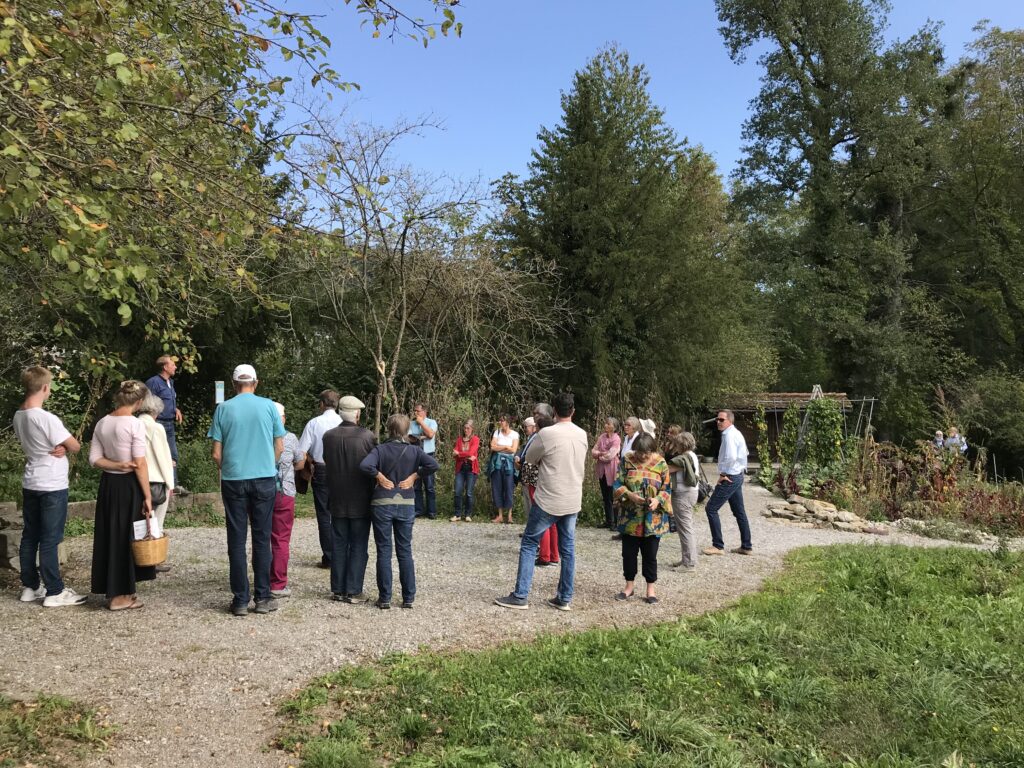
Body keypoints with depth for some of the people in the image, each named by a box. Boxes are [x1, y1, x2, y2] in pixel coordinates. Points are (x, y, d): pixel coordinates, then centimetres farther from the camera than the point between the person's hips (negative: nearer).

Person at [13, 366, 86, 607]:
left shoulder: (19, 417, 3)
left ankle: (30, 587, 23)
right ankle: (55, 592, 5)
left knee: (30, 537, 14)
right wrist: (64, 448, 3)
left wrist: (58, 449, -6)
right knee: (49, 540, -2)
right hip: (52, 486, -8)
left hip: (30, 484, 8)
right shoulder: (47, 419, -22)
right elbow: (75, 447, -16)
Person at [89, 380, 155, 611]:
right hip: (128, 485, -7)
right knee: (126, 537, 3)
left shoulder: (101, 423, 4)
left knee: (109, 535, 14)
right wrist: (147, 496, -13)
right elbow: (141, 464, -17)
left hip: (108, 484, 7)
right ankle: (120, 595, 10)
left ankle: (112, 590, 24)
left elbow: (94, 458, 2)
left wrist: (117, 465, -7)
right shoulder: (135, 424, -16)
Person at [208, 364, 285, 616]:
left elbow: (216, 454, -1)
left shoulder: (223, 409, 0)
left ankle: (240, 600, 8)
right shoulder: (269, 406, -1)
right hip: (264, 479, 0)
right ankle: (263, 598, 10)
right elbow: (280, 448, 2)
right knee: (262, 539, 7)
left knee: (236, 541, 6)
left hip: (233, 480, 0)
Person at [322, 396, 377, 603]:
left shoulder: (328, 436, -4)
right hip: (361, 501, -3)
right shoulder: (367, 436, -13)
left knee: (339, 545, 13)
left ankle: (338, 589, 17)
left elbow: (326, 462, 8)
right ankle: (353, 591, 6)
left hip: (337, 501, 3)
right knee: (358, 547, 5)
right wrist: (373, 492, 9)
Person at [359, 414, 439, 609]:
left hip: (382, 504, -1)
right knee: (405, 551, 10)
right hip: (406, 505, 2)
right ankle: (408, 598, 13)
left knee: (384, 551, 6)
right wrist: (414, 476, -5)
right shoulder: (414, 450, -1)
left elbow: (365, 465, -22)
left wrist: (380, 477, -8)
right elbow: (433, 464, -14)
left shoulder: (380, 449, -5)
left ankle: (384, 598, 10)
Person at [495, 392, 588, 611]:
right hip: (573, 501, 5)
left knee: (529, 544, 5)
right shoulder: (582, 435, 3)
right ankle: (565, 598, 16)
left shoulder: (546, 434, -15)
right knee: (567, 548, 11)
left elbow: (530, 458, -1)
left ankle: (520, 596, 4)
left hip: (548, 501, -5)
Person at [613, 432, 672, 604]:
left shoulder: (661, 463, -3)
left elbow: (667, 488, 0)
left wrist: (658, 500, -19)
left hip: (653, 519, -1)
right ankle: (630, 585, 28)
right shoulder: (627, 460, -3)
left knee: (650, 555, 7)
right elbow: (618, 484, -2)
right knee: (629, 552, 10)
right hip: (630, 517, 1)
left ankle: (650, 588, 21)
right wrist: (630, 495, -20)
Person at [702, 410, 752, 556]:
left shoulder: (729, 435, -18)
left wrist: (722, 474, -19)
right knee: (739, 512, 15)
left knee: (711, 509, -6)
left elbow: (731, 457, -29)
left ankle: (718, 545, -3)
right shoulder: (736, 433, 14)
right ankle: (746, 546, 21)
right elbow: (743, 454, 24)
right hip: (737, 476, 11)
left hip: (729, 478, -11)